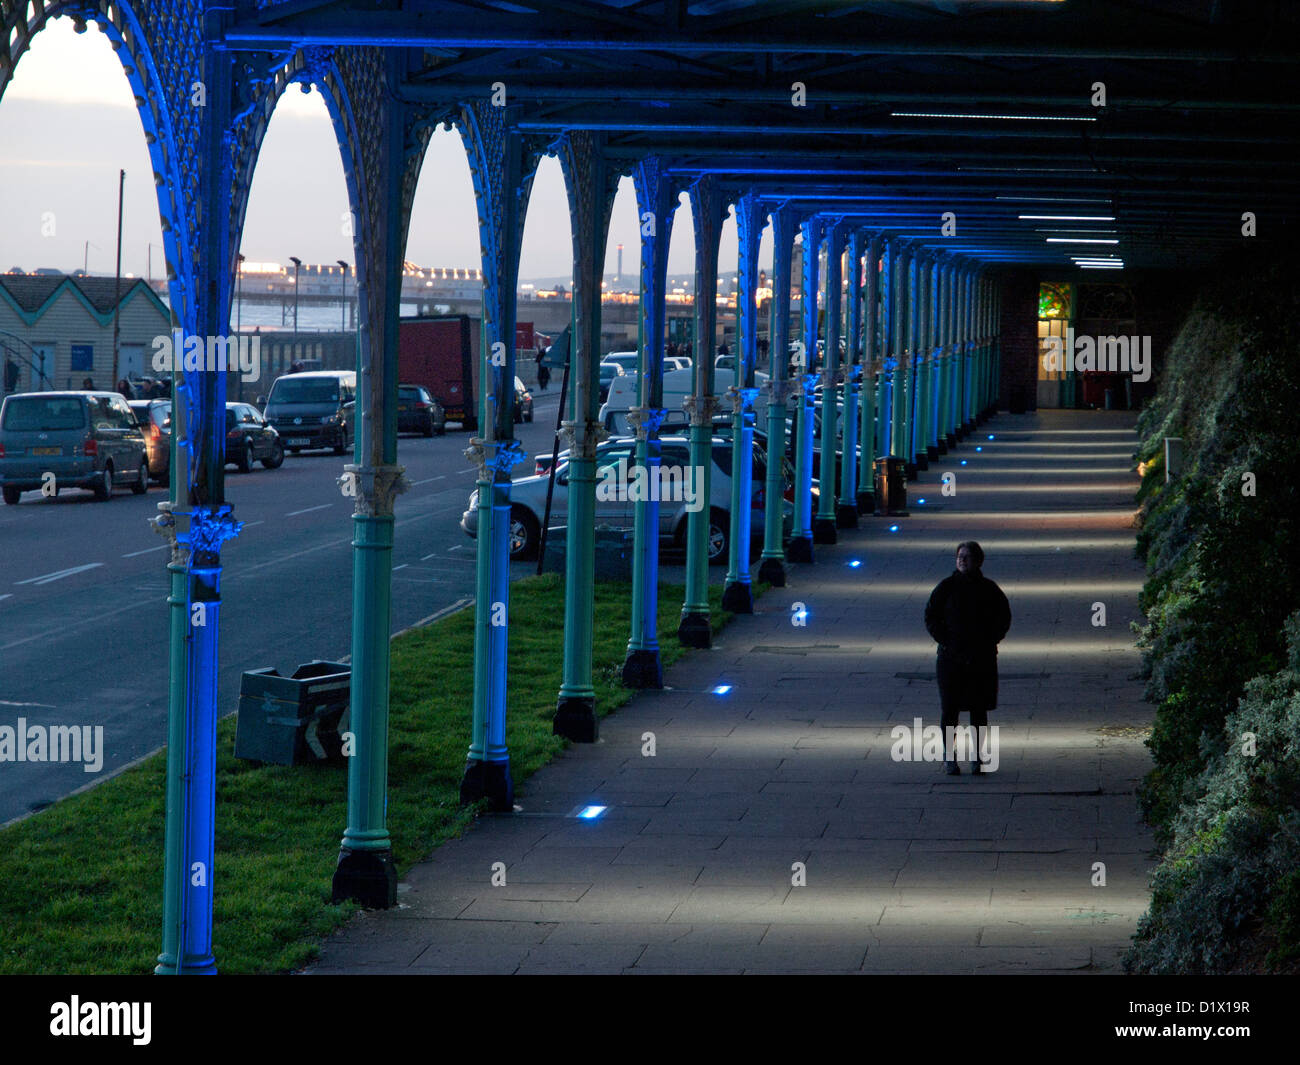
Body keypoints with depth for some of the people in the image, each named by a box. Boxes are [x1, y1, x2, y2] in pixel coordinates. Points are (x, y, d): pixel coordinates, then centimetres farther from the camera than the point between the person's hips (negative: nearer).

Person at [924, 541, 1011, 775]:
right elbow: (931, 617, 2)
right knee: (949, 708, -1)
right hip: (951, 659, -1)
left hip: (982, 659, 1)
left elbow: (1003, 618, 11)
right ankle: (949, 757, 8)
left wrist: (989, 642, -1)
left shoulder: (989, 589, 3)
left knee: (979, 710, 5)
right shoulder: (946, 587, -1)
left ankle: (976, 756, 15)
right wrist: (946, 643, -8)